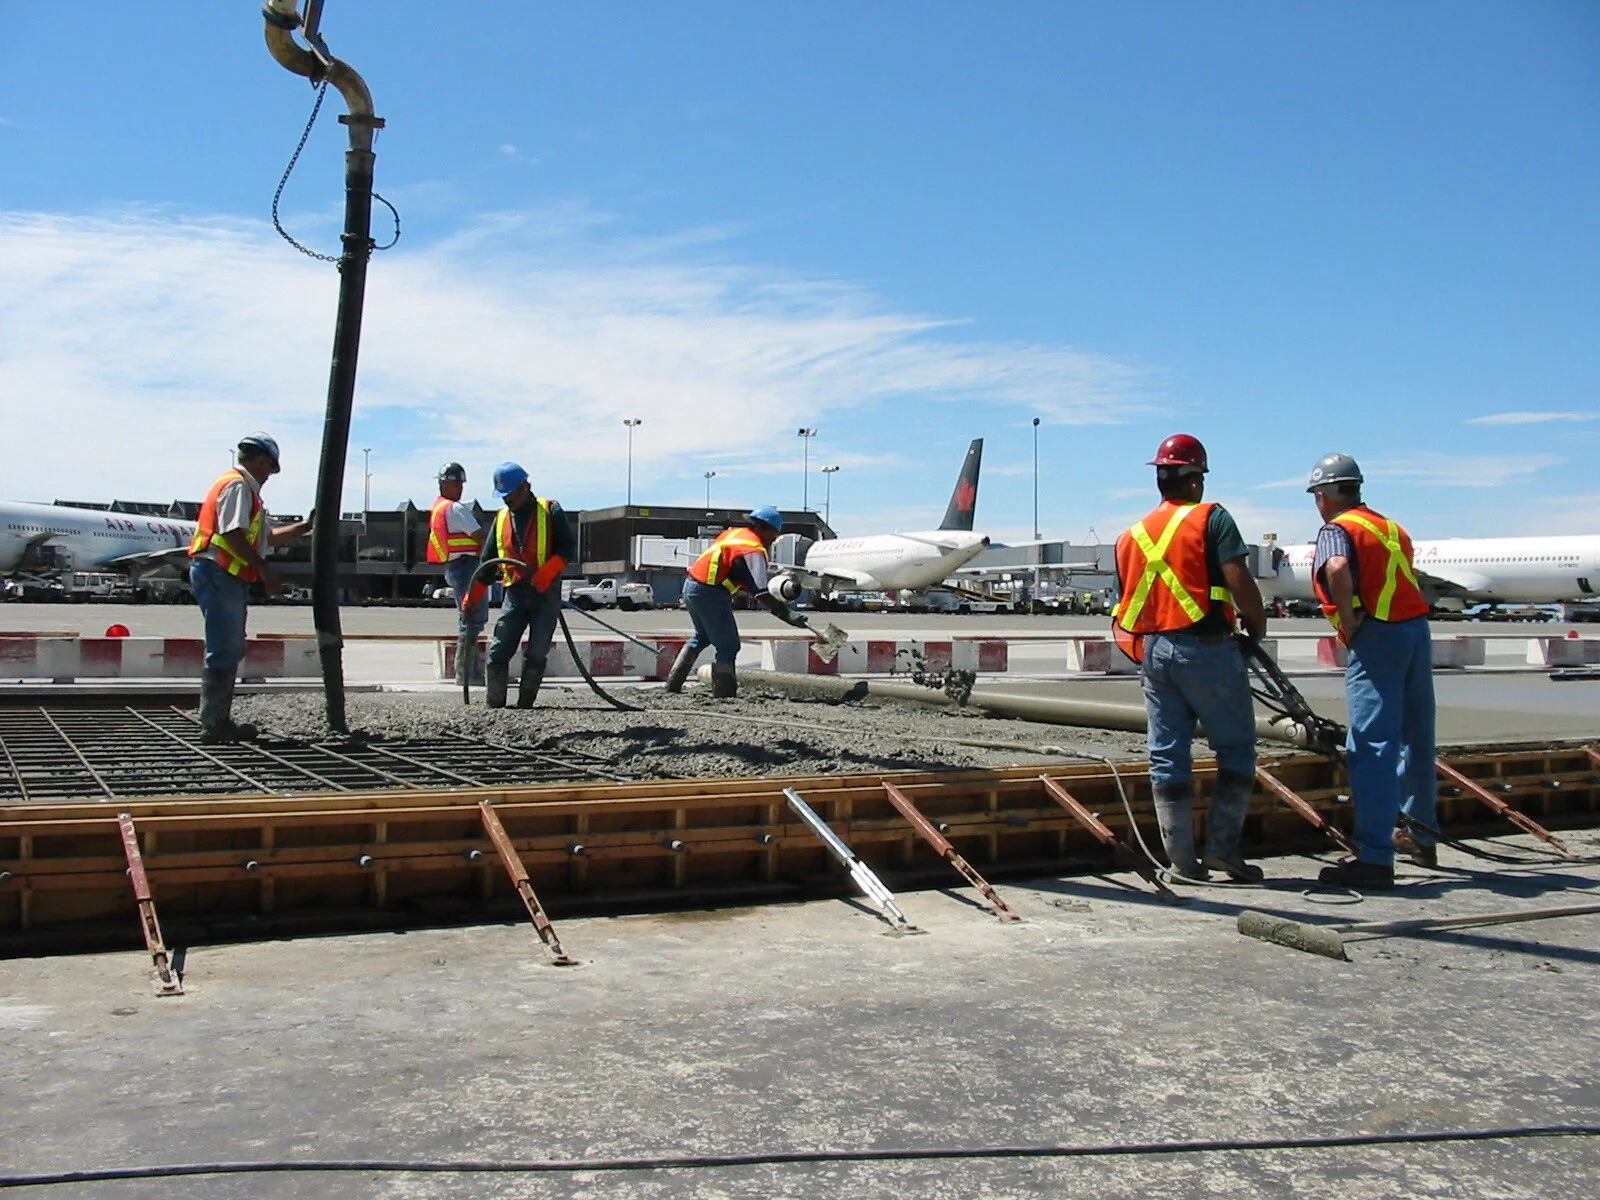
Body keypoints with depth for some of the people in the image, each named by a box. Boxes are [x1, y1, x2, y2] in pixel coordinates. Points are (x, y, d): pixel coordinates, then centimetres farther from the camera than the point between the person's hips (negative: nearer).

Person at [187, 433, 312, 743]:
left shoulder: (246, 489, 25)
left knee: (230, 650, 13)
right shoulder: (237, 485, -8)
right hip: (219, 574, -11)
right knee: (223, 651, -11)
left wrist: (304, 527, 29)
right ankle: (213, 724, -9)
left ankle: (218, 721, 18)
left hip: (230, 578, 11)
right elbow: (234, 534, -20)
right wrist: (265, 570, -21)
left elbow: (268, 537, 29)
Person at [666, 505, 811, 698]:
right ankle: (723, 695, -1)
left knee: (702, 637, 28)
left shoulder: (733, 532, 15)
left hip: (691, 585, 9)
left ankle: (673, 683, 31)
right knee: (728, 646, 0)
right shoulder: (754, 550, -12)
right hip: (709, 593, -9)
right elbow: (761, 593, -24)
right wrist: (786, 615, -27)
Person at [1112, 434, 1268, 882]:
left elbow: (1127, 602, 14)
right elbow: (1238, 579, -13)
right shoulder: (1211, 518, -4)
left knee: (1167, 755, 7)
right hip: (1206, 648, -5)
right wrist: (1257, 622, 2)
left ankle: (1181, 857, 11)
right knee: (1236, 746, 5)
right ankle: (1222, 845, 2)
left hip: (1153, 651, 6)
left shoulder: (1131, 536, 13)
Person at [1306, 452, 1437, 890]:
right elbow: (1405, 581, 19)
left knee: (1372, 747, -10)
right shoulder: (1391, 528, 23)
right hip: (1417, 629, 8)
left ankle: (1375, 857, -14)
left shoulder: (1337, 529, -2)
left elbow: (1338, 568, -24)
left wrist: (1348, 621, -15)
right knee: (1416, 740, 19)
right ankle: (1423, 840, 33)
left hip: (1377, 638, -8)